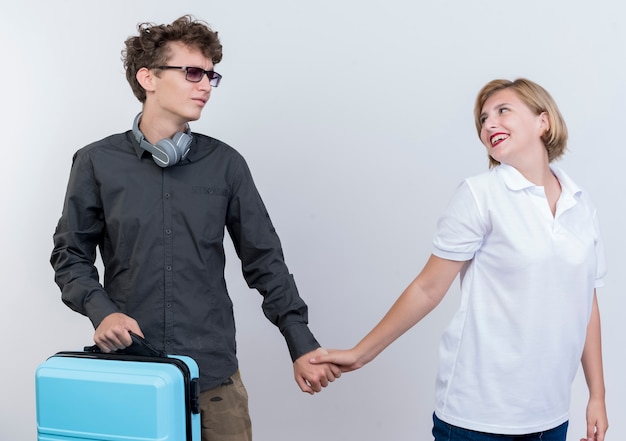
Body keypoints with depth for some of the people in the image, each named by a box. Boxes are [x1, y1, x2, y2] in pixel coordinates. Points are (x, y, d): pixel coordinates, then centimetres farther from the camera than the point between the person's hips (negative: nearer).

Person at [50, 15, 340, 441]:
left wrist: (302, 345, 0)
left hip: (213, 374, 1)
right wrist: (101, 311, -12)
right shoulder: (98, 162, 1)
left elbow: (264, 260, 4)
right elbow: (71, 256, 7)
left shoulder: (225, 163, 2)